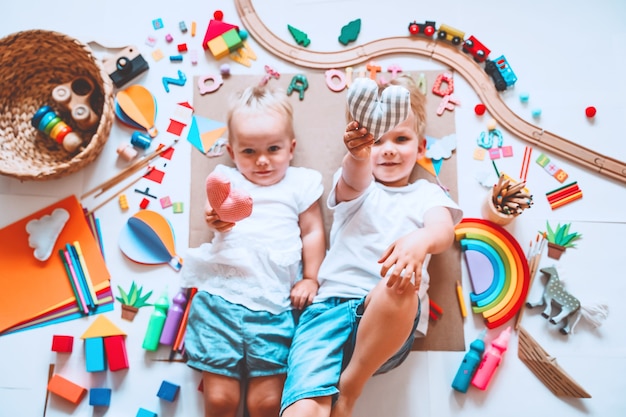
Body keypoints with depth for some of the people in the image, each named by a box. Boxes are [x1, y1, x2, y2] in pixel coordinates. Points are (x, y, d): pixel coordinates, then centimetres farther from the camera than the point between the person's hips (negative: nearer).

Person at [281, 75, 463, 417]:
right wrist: (357, 155, -34)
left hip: (392, 318, 1)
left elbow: (444, 229, -5)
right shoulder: (354, 189, 17)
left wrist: (421, 239, -31)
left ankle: (348, 389, -17)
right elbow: (354, 182, -8)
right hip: (332, 304, -1)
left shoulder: (427, 194, 17)